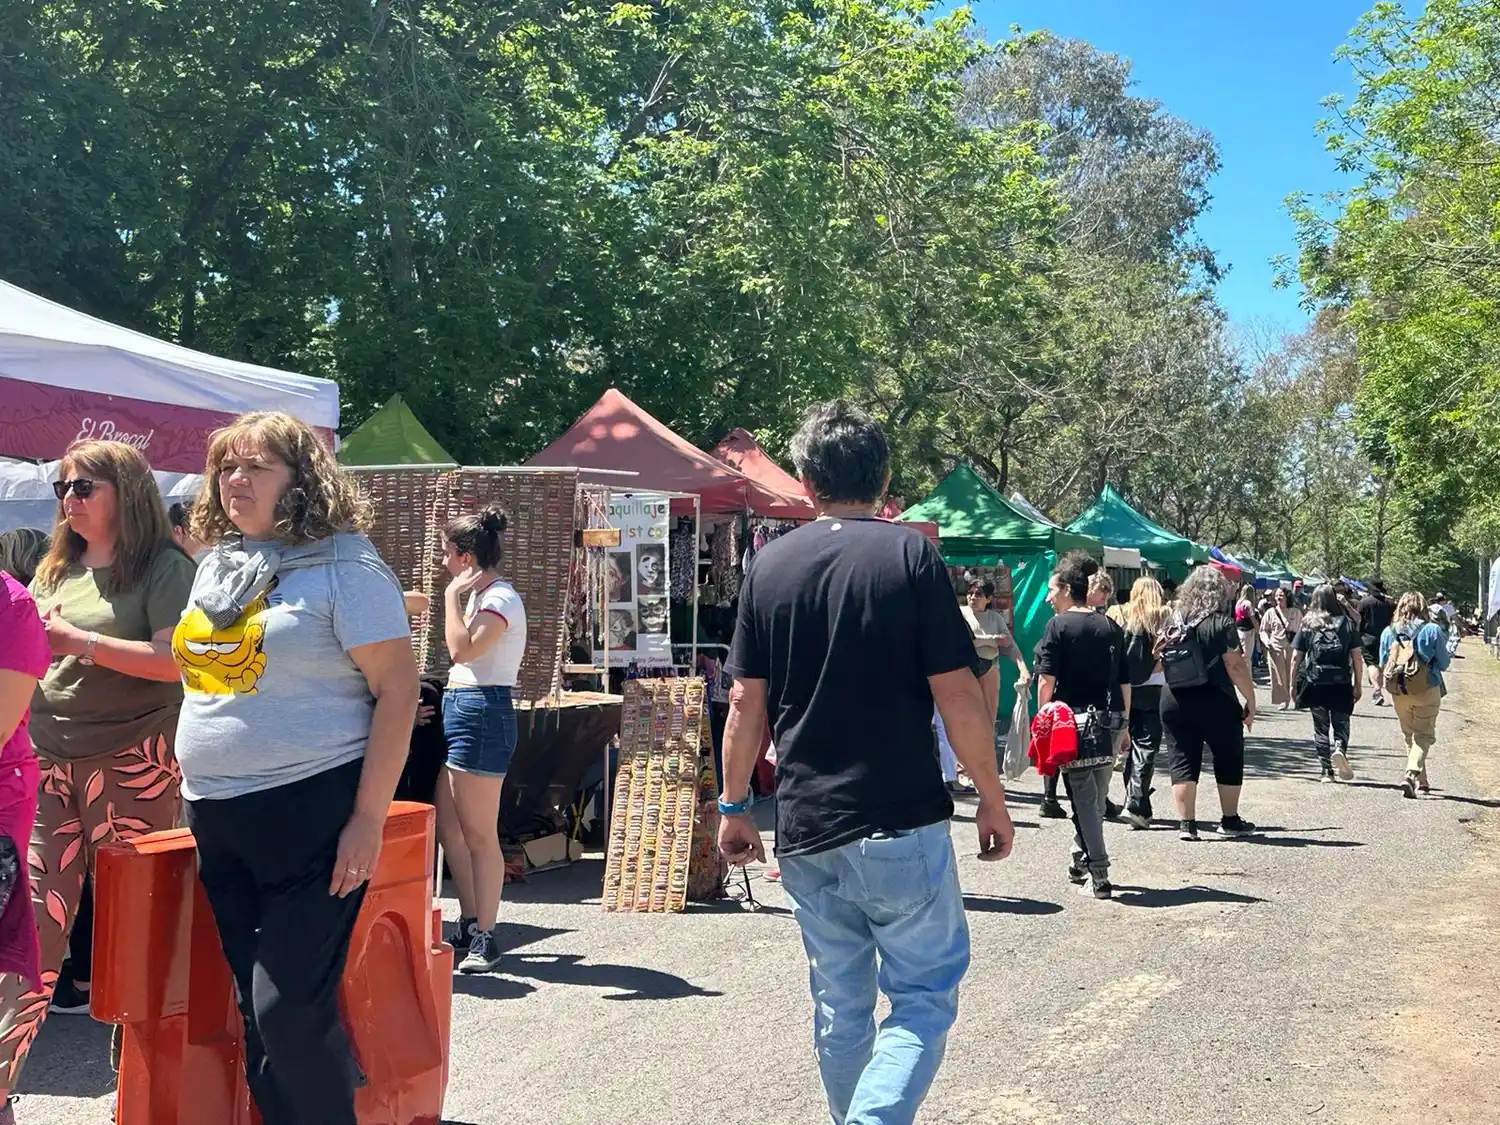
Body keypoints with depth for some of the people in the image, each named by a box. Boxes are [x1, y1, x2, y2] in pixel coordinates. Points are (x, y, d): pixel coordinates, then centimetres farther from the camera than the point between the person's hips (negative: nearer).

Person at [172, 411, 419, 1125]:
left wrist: (368, 819, -17)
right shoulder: (215, 567, 13)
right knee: (254, 1010, 12)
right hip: (217, 819, 7)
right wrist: (199, 786, 18)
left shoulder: (343, 568, -8)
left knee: (290, 1008, -7)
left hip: (310, 812, -7)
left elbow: (397, 690, -13)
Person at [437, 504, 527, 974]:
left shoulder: (500, 598, -12)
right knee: (449, 827, 13)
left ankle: (485, 938, 3)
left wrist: (453, 596, -17)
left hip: (481, 711, -11)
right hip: (460, 707, 11)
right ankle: (470, 926, 22)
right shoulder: (480, 595, 18)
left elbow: (464, 649, -25)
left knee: (479, 833, -4)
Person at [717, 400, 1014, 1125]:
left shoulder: (770, 565, 3)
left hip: (803, 831, 4)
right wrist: (992, 798, 1)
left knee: (839, 1007, 17)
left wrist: (734, 805, 14)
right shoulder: (910, 554, -7)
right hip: (901, 823, -4)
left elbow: (747, 701, 4)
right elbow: (956, 692, -10)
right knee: (925, 996, 5)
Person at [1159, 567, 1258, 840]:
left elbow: (1159, 663, 11)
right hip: (1215, 702, -4)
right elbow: (1236, 667, -13)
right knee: (1229, 759, 14)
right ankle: (1230, 820, 22)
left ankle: (1186, 822, 1)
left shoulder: (1173, 623, 6)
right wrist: (1251, 700, -7)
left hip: (1174, 702, 4)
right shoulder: (1221, 623, -9)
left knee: (1183, 761, 6)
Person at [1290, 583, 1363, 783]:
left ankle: (1327, 771, 10)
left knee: (1321, 728, 10)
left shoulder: (1307, 625, 2)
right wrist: (1357, 685, 6)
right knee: (1341, 724, 9)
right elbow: (1357, 657, 0)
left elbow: (1296, 658, 1)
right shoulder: (1346, 624, 2)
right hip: (1341, 684, 0)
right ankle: (1339, 749, -20)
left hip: (1314, 684, 1)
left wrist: (1293, 684, 8)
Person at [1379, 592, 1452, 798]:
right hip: (1427, 691, -3)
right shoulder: (1433, 631, -8)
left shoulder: (1388, 632, -1)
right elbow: (1443, 664, -1)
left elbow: (1383, 664, 6)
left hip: (1398, 692, 3)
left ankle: (1421, 781, 25)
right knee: (1424, 735, 2)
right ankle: (1412, 774, -20)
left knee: (1409, 735, 18)